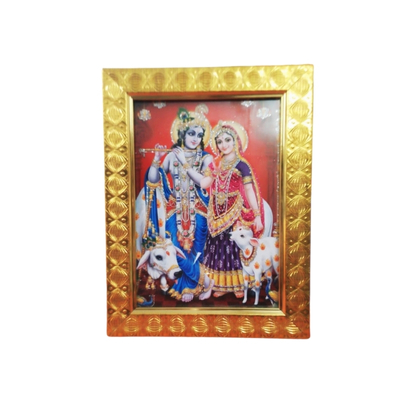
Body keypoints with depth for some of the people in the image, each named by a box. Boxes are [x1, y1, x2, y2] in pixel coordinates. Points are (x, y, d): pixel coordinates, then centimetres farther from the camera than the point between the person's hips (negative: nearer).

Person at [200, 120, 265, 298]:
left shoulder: (241, 165, -7)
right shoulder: (217, 165, 9)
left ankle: (238, 285, 22)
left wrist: (257, 216, -14)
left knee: (235, 248, 4)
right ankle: (222, 285, 24)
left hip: (236, 214, -5)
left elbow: (250, 191, -11)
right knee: (219, 248, 10)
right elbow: (203, 184, 1)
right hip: (219, 215, 5)